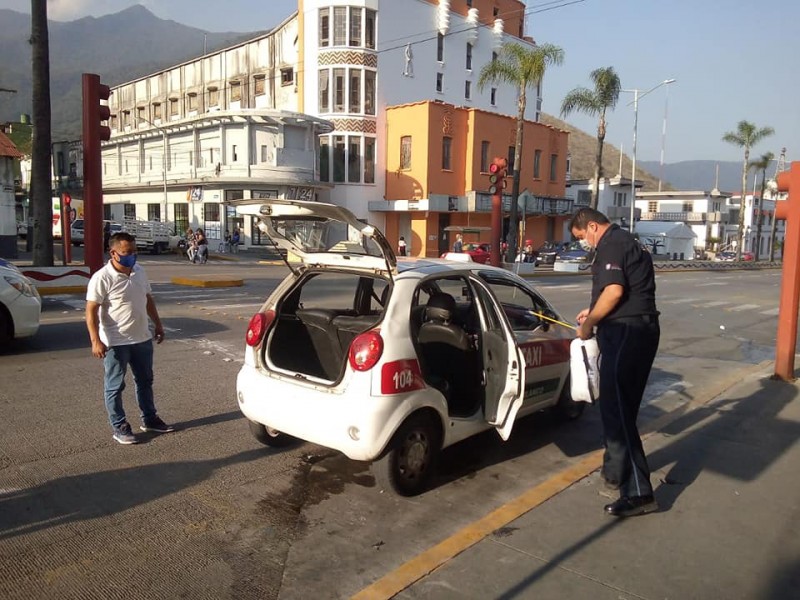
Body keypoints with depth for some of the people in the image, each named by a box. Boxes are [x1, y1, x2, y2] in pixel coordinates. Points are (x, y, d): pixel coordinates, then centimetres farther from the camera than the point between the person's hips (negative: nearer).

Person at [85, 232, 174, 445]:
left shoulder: (139, 272, 4)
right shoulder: (102, 278, -17)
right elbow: (91, 311, -18)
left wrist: (157, 324, 16)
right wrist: (95, 341, -25)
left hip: (142, 338, 7)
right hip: (115, 343, -7)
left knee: (145, 380, 18)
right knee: (115, 386, 6)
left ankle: (149, 419, 33)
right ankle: (119, 427, 18)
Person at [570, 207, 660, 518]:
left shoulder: (611, 245, -10)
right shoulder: (623, 242, 22)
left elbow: (614, 291, -21)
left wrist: (588, 325, -10)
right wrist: (594, 313, 27)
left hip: (625, 333, -11)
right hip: (641, 330, 11)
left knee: (617, 410, -9)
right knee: (621, 407, 19)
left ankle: (638, 493, -8)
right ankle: (615, 472, 33)